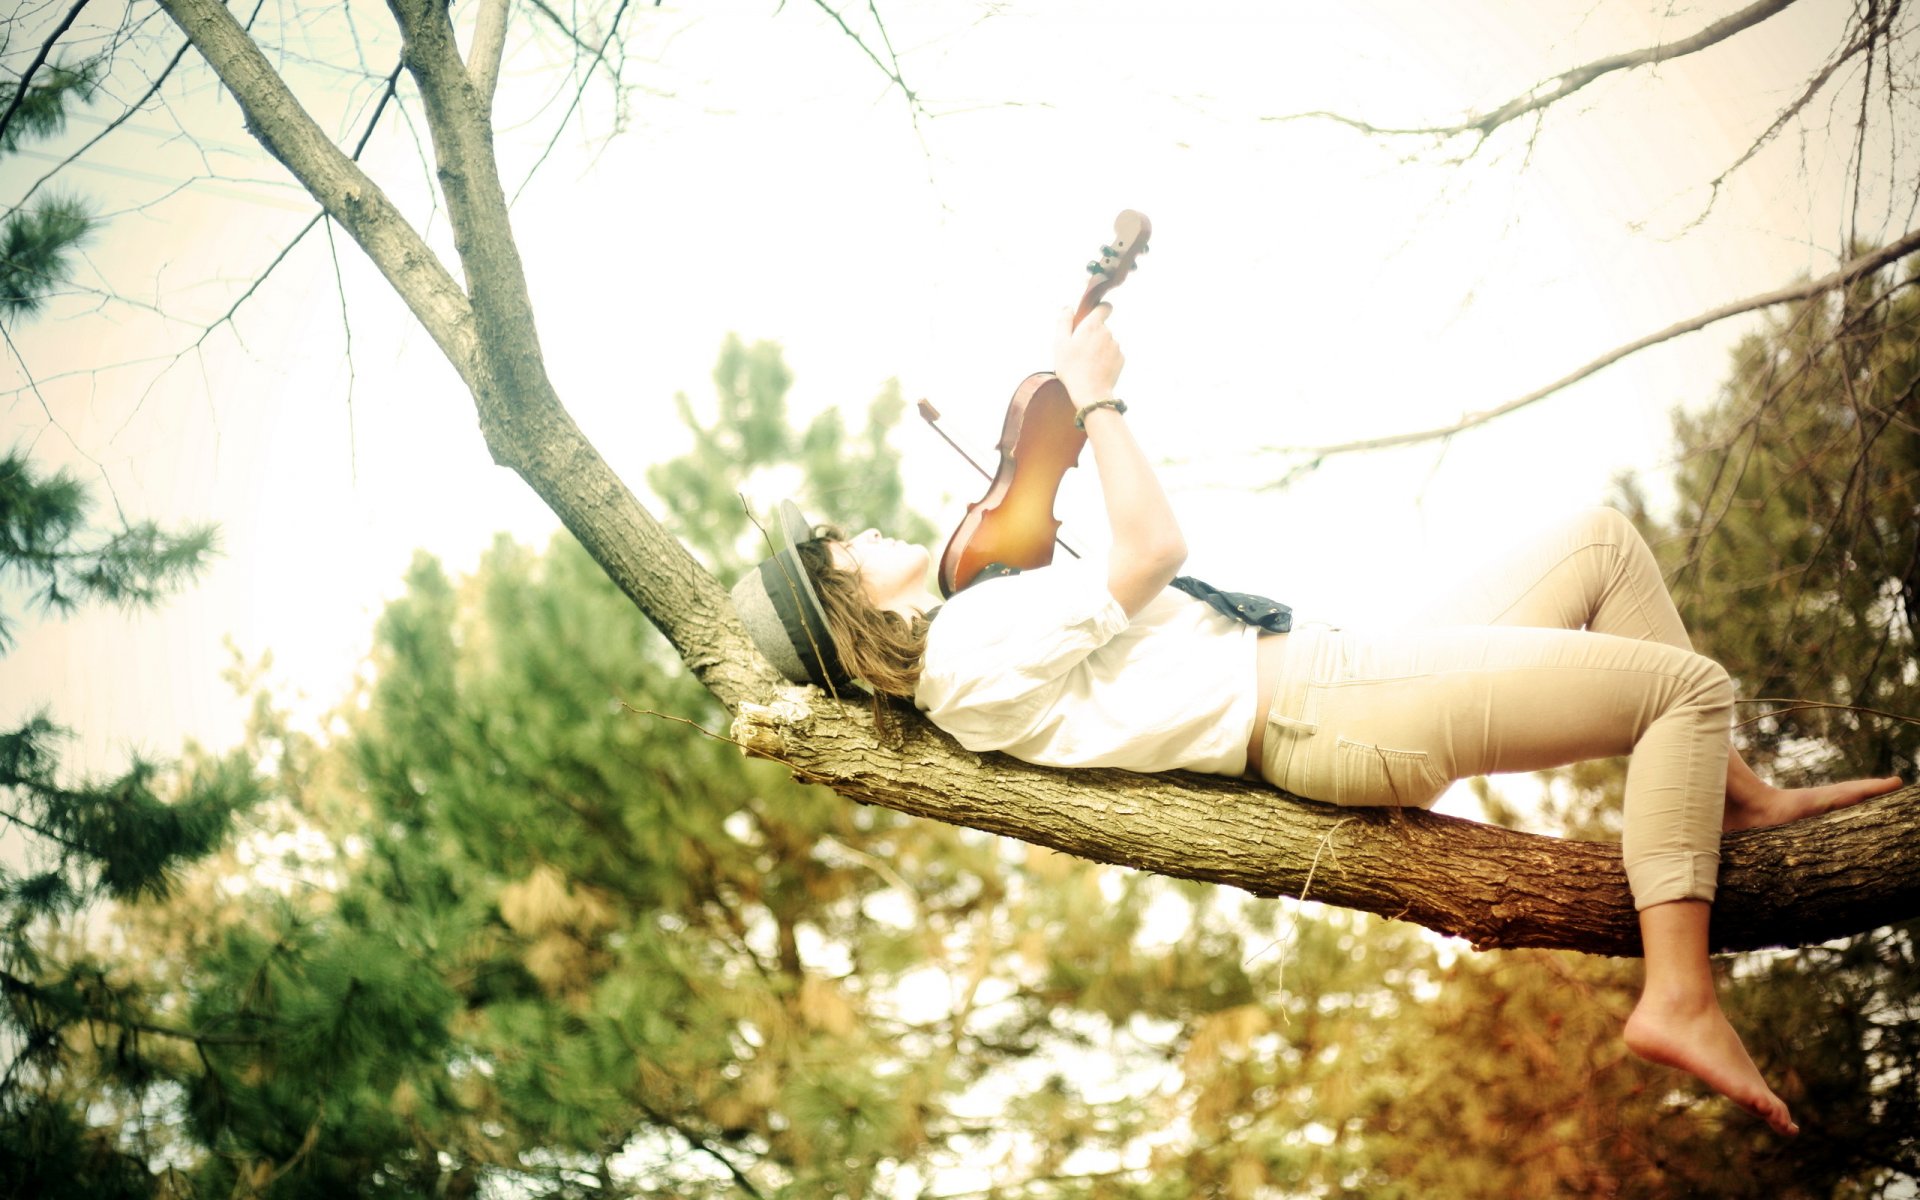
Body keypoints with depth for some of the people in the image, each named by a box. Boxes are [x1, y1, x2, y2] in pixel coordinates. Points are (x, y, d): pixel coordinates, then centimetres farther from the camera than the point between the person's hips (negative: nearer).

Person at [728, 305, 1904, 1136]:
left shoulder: (968, 629, 14)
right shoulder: (969, 647, -16)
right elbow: (1154, 547, -17)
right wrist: (1096, 396, -5)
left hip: (1344, 673, 11)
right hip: (1326, 714, -11)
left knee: (1606, 540, 15)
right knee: (1688, 683, -12)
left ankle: (1737, 798, 18)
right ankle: (1680, 999, -12)